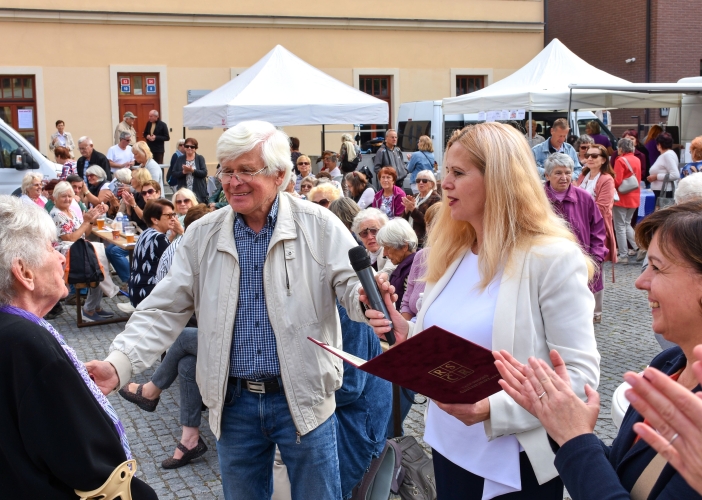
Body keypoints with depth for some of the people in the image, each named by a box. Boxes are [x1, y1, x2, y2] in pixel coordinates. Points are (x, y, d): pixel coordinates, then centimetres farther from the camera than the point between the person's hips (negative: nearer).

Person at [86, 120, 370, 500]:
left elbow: (352, 283, -9)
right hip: (234, 402, 3)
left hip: (303, 398, -2)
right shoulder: (202, 236, 2)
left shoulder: (318, 226, -5)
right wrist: (119, 363, -13)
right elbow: (165, 309, 1)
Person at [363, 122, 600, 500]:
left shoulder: (553, 258, -15)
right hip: (449, 448, 6)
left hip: (516, 465, -6)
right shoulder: (451, 253, 6)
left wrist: (495, 408, -28)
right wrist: (406, 336, -5)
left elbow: (579, 375, -17)